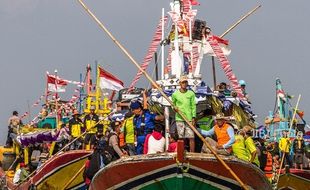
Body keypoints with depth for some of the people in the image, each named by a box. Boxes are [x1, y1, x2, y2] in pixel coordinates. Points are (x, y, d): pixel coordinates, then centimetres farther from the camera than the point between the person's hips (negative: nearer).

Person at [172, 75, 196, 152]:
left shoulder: (191, 94, 5)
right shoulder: (175, 94, 7)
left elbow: (193, 106, 4)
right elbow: (173, 104, 19)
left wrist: (193, 117, -4)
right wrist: (174, 108, -5)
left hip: (189, 119, 0)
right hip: (179, 119, 1)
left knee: (191, 137, -4)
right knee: (181, 137, 2)